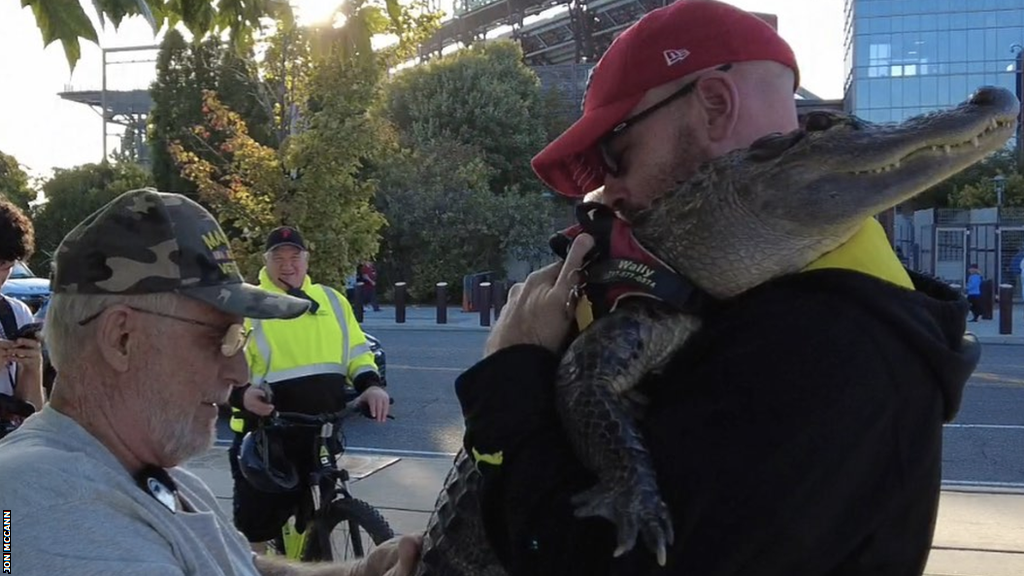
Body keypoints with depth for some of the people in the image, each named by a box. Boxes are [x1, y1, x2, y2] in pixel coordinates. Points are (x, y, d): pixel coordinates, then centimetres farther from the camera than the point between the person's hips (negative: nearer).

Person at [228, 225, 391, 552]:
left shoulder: (332, 300, 10)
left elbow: (357, 353, 14)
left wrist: (372, 385, -6)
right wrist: (241, 393, -27)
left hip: (322, 435, 4)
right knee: (257, 521, 2)